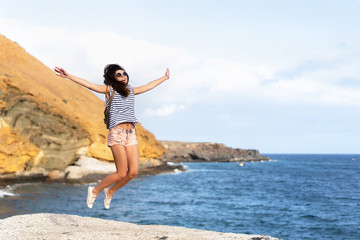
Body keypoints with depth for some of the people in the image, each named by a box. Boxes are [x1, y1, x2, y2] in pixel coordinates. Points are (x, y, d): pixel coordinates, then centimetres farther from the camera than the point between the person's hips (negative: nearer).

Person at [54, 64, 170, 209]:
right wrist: (68, 76, -19)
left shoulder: (131, 91, 19)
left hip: (131, 134, 6)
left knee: (133, 172, -3)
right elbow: (88, 84, -8)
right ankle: (95, 191, 12)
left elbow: (148, 86, 33)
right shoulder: (109, 90, 3)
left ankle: (110, 191, 21)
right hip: (117, 133, -6)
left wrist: (165, 77, 44)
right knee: (122, 173, -10)